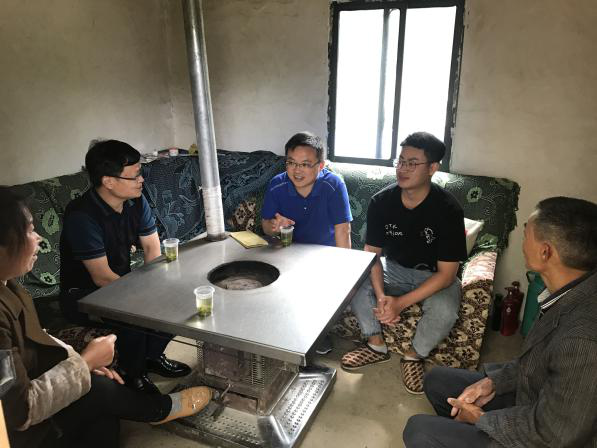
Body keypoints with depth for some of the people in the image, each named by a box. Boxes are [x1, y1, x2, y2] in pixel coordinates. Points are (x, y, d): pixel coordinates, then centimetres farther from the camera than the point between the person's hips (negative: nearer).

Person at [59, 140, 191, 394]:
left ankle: (152, 355, 11)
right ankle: (131, 374, -4)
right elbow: (103, 278, -28)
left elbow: (152, 248, -4)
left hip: (121, 281, 7)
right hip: (83, 294, -7)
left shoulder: (136, 201, -6)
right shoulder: (81, 216, -29)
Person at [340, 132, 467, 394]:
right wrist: (381, 297, -26)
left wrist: (401, 303, -29)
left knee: (445, 311, -33)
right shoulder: (382, 201, -14)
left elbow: (446, 273, -22)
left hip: (433, 276, -3)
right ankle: (377, 346, 1)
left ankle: (413, 356, -1)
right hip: (393, 269, 3)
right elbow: (372, 253, -9)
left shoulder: (447, 210, -23)